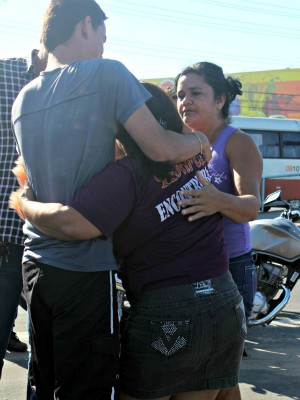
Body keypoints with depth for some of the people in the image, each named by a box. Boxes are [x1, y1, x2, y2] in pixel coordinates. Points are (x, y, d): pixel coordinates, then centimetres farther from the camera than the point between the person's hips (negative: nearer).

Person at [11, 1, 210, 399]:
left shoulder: (22, 100, 10)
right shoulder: (106, 73, -11)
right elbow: (161, 147, -16)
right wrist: (199, 140, 3)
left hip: (35, 262, 7)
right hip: (86, 271, -7)